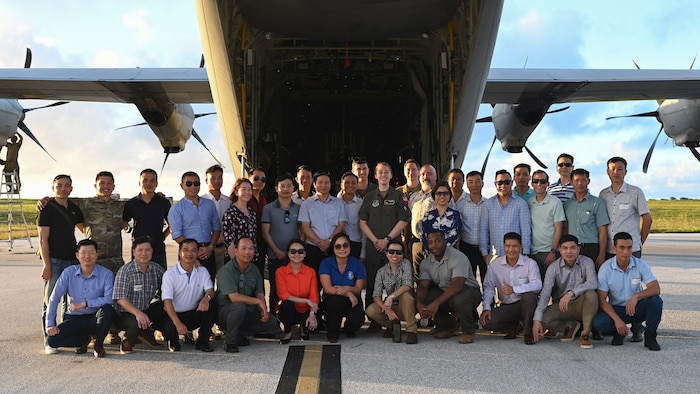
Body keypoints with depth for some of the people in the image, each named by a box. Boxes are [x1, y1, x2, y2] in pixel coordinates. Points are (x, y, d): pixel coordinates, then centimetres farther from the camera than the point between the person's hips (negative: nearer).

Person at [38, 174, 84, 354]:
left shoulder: (74, 208, 11)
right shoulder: (47, 208, -6)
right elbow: (43, 239, -10)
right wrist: (46, 265, -15)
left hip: (72, 260, 6)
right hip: (54, 261, -6)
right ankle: (49, 341, 0)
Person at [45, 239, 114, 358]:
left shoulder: (106, 274, -11)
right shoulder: (69, 272, -4)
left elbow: (109, 299, -22)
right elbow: (55, 297, -6)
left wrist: (84, 304, -26)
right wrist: (50, 324, -13)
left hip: (95, 318, -2)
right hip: (74, 318, 2)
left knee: (108, 310, -35)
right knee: (53, 340, -22)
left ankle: (99, 345, -9)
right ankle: (84, 339, 9)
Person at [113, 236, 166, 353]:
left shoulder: (156, 268, 2)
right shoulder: (125, 271, -14)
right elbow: (120, 299, -21)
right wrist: (137, 313, -35)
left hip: (146, 312, 6)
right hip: (124, 315, -6)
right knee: (137, 322, -37)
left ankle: (146, 333, 7)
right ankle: (127, 340, -2)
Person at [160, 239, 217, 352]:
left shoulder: (202, 271, 3)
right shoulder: (170, 274, -10)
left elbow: (210, 291, -6)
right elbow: (167, 301, -17)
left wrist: (206, 298, -34)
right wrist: (178, 324, -31)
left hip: (195, 313, 3)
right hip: (175, 314, -3)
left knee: (212, 303, -25)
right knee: (168, 331, -34)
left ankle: (203, 341, -10)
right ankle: (173, 341, 7)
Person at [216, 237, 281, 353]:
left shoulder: (254, 270, 5)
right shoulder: (226, 270, -17)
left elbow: (260, 294, 5)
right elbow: (234, 297, -26)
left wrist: (264, 310, -14)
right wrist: (258, 301, -18)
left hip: (247, 312, 7)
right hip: (225, 312, -6)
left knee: (272, 323, -9)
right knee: (239, 306, -38)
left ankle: (239, 334, 8)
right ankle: (230, 342, -17)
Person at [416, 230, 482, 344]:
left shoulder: (458, 257, -22)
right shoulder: (426, 263, -1)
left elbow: (457, 285, -34)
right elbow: (422, 286, -10)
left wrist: (436, 303, -43)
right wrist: (419, 304, -33)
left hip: (469, 291, -6)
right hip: (444, 293, 6)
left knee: (459, 299, -40)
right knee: (423, 298, -19)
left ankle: (468, 330, -9)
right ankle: (448, 326, 6)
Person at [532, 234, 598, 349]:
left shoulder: (586, 262, -10)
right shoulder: (553, 267, -9)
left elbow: (592, 283, -28)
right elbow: (545, 293, -18)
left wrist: (571, 293, -42)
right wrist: (537, 319, -29)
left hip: (581, 305, -1)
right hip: (560, 305, 1)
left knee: (591, 294, -33)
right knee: (543, 319, -27)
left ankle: (585, 333, -18)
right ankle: (569, 327, 4)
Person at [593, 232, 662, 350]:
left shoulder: (641, 265, -9)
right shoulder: (606, 268, -12)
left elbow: (656, 289, -19)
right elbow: (602, 299, -13)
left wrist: (636, 296, -38)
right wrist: (617, 319, -26)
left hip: (637, 308, 1)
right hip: (616, 309, -1)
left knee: (656, 301, -30)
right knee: (598, 322, -30)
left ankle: (650, 336, -9)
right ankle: (618, 332, 5)